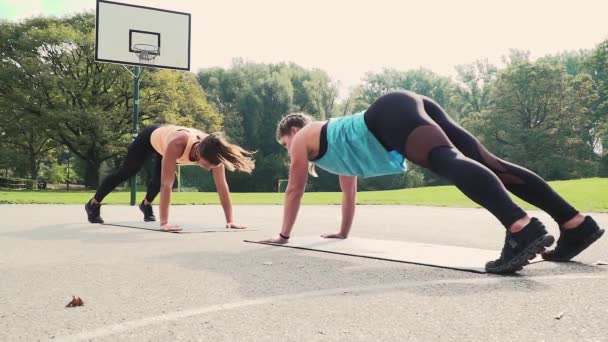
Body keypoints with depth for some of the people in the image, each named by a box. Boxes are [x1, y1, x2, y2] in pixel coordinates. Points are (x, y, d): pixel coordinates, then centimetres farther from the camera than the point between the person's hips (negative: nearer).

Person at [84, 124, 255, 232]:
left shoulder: (212, 150, -36)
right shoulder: (177, 145, -50)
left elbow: (222, 186, -32)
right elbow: (167, 184, -49)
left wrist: (230, 220, -34)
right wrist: (164, 222, -52)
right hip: (151, 137, -4)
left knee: (158, 178, 16)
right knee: (125, 173, 12)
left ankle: (146, 205, 48)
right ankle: (93, 205, 33)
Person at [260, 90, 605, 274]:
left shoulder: (303, 138, 21)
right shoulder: (333, 143, 40)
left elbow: (295, 190, 25)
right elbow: (349, 191, 47)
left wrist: (284, 234, 35)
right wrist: (343, 233, 54)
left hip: (393, 113, -7)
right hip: (413, 109, 7)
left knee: (450, 161, -32)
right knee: (490, 163, -7)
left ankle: (522, 228, -55)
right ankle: (577, 223, -15)